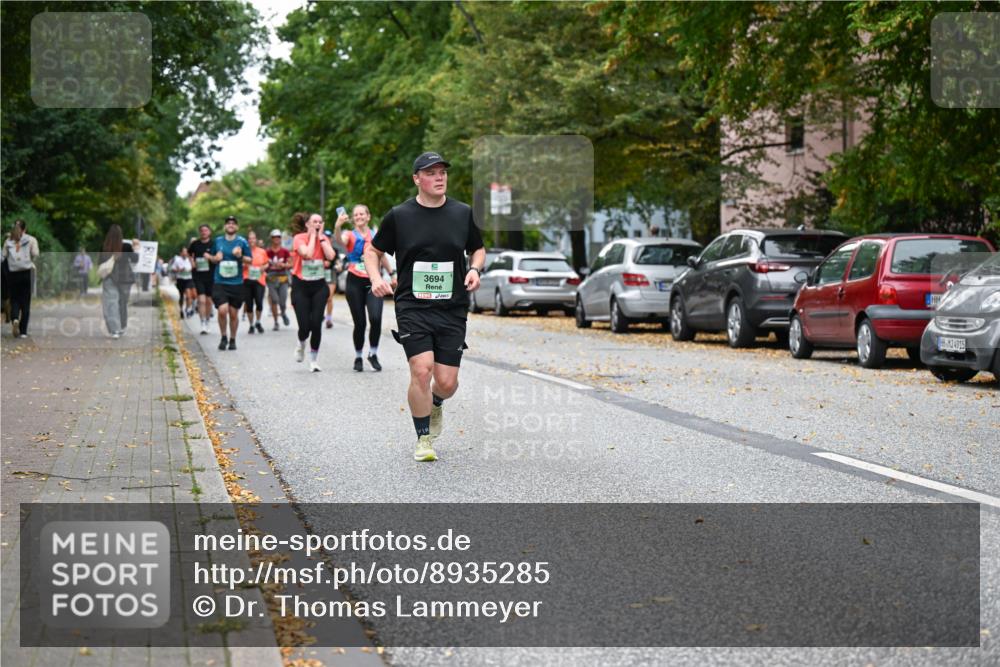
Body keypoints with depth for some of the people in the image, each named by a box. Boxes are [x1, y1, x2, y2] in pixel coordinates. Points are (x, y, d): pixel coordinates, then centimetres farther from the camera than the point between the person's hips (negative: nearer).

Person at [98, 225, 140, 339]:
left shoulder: (104, 248, -8)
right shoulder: (126, 247, -11)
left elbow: (100, 263, 1)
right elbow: (134, 260, -2)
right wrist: (136, 249, 8)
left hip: (109, 279, -1)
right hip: (124, 278, 1)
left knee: (111, 303, -3)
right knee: (123, 303, 16)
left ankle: (114, 330, -16)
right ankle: (122, 327, 28)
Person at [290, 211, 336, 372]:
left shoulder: (324, 238, 3)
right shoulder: (299, 238, -8)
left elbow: (331, 256, -16)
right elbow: (308, 253, -27)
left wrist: (321, 237, -10)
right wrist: (313, 235, -15)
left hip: (319, 286, 3)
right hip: (301, 286, -3)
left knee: (316, 323, -8)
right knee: (305, 326, -8)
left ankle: (313, 360, 7)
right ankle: (301, 344, 29)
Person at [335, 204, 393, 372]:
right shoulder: (351, 235, 0)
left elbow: (382, 257, 23)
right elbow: (340, 240, -24)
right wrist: (337, 227, -44)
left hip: (373, 282, 1)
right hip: (355, 283, -1)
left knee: (376, 318, -16)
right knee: (359, 323, 1)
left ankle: (373, 354, 2)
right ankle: (358, 357, 19)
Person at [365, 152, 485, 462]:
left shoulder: (463, 213, 5)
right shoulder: (399, 215, 0)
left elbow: (478, 249, 19)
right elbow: (372, 251, 12)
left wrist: (475, 269, -2)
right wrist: (376, 278, -6)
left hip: (452, 309, 2)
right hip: (412, 306, -2)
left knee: (447, 382, -2)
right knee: (421, 370, -18)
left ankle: (435, 404, 37)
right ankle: (424, 439, 2)